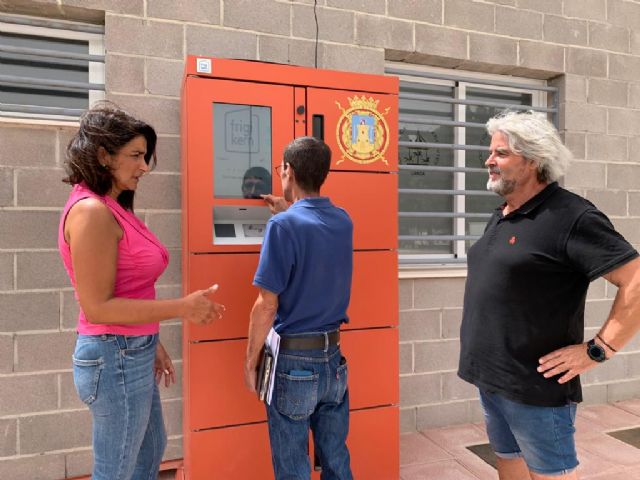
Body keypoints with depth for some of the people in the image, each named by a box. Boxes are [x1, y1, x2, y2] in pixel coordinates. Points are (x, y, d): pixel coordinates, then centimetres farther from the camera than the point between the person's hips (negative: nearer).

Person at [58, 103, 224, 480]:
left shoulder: (112, 208, 8)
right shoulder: (91, 211, -21)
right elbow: (97, 306, -22)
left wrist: (151, 343, 14)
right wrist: (182, 307, -21)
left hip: (132, 353, 10)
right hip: (115, 358, -10)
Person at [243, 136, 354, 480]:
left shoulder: (283, 225, -17)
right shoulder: (343, 222, 2)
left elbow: (266, 306, -17)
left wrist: (250, 362, -6)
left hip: (293, 360, -6)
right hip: (333, 358, 6)